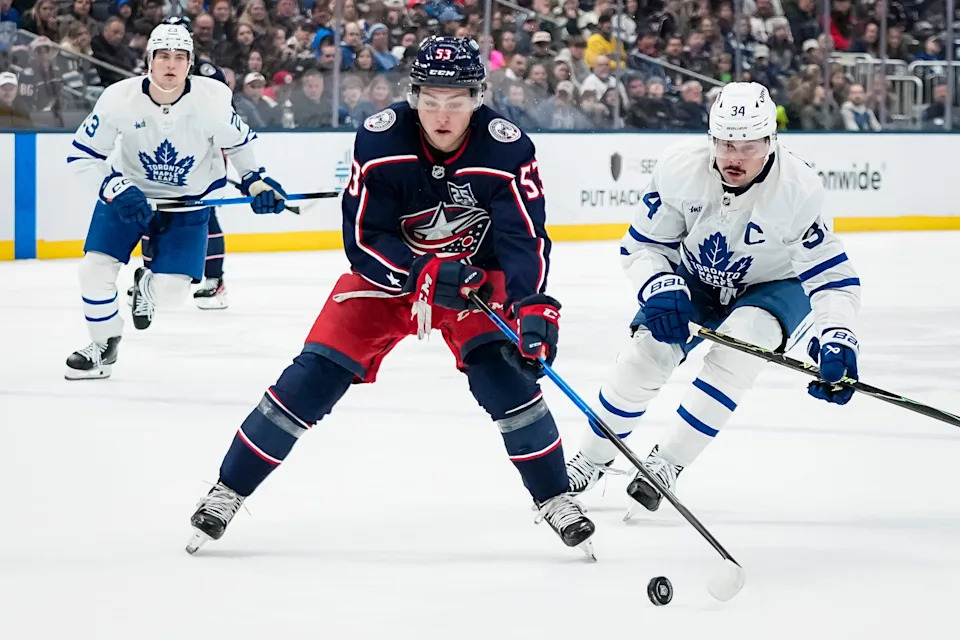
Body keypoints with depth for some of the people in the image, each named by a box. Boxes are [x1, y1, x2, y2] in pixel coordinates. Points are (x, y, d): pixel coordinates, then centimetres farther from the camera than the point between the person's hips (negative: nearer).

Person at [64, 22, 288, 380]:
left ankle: (147, 285, 30)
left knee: (171, 290, -10)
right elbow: (82, 154, -14)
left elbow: (237, 142, -1)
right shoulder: (120, 99, -23)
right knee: (95, 269, -10)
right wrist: (116, 189, -26)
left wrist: (255, 181, -9)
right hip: (129, 192, 1)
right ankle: (104, 347, 16)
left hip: (188, 200, -1)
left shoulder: (212, 99, -22)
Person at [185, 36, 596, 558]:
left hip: (474, 275, 0)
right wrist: (423, 273, -36)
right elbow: (363, 240, -22)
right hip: (387, 271, 0)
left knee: (506, 375, -20)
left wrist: (532, 307, -41)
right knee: (314, 378, -8)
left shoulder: (506, 148, -24)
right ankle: (228, 492, 5)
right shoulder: (379, 140, -25)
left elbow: (525, 237, -25)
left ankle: (555, 500, -2)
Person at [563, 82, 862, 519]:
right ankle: (591, 460, 9)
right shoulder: (679, 169, -26)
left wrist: (836, 338, -44)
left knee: (736, 347, -30)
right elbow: (642, 245, -12)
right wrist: (659, 287, -32)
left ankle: (666, 465, -16)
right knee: (647, 352, -15)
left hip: (773, 286, -2)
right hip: (693, 281, 2)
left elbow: (833, 277, -29)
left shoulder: (798, 189, -32)